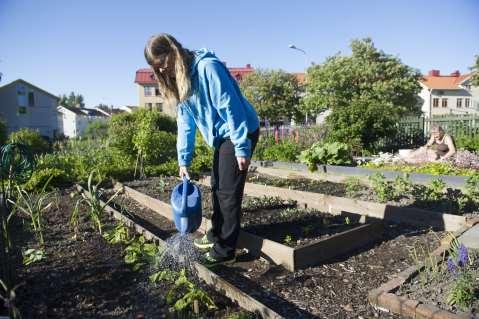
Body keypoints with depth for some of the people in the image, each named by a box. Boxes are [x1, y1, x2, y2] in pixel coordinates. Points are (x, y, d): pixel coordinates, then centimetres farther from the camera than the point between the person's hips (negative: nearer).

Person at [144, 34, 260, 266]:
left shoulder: (207, 67, -20)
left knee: (228, 191, -6)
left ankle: (224, 251, 6)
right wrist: (184, 160, 3)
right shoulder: (178, 82, 8)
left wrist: (242, 148, -23)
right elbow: (185, 123, 8)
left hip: (241, 132, -9)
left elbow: (231, 106, -23)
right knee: (217, 187, 17)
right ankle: (217, 234, 34)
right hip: (222, 137, 9)